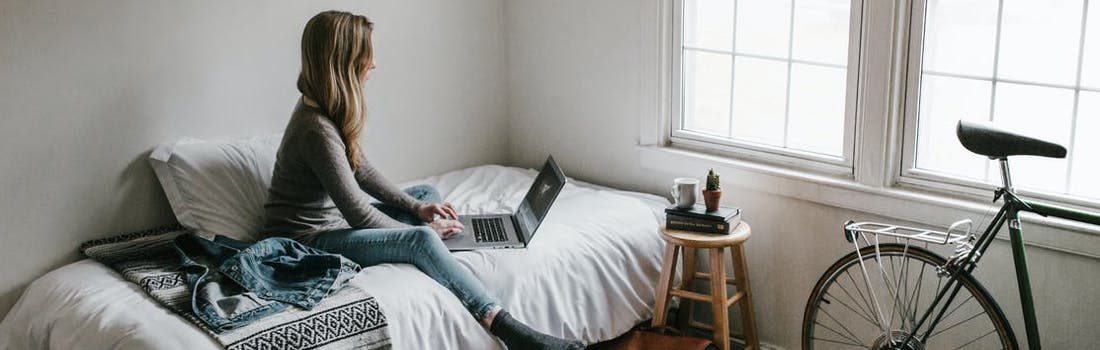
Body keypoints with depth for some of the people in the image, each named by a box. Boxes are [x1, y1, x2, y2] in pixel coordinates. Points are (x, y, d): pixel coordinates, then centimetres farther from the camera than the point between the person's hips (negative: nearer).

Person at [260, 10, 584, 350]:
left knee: (427, 193, 16)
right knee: (422, 240, -28)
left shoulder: (325, 110, 3)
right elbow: (359, 213, -24)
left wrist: (416, 207, 6)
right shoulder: (317, 130, -28)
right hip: (308, 238, -11)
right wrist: (420, 231, -11)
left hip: (335, 219, 11)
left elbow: (363, 172, 13)